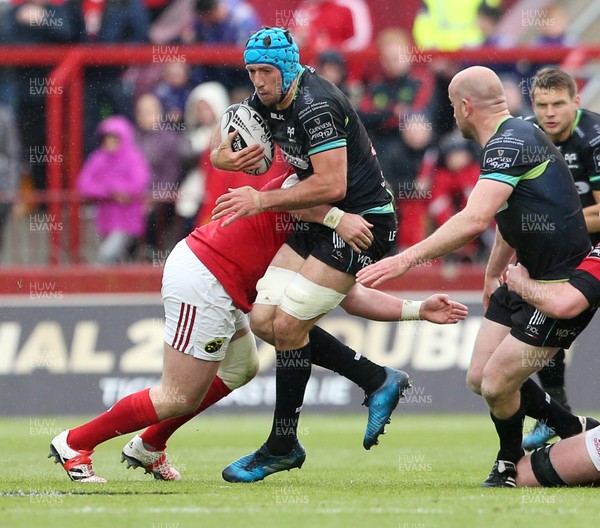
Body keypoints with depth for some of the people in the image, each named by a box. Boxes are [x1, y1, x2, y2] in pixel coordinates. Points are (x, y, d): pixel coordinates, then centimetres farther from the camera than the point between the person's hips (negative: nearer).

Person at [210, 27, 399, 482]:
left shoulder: (315, 107, -21)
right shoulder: (269, 100, 7)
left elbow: (332, 185, -27)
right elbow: (219, 145, 17)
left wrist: (263, 200, -21)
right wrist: (222, 155, -9)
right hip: (322, 223, 10)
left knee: (289, 323, -12)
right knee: (264, 320, -1)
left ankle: (283, 445, 1)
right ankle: (377, 380, 9)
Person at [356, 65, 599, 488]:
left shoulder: (510, 142, -21)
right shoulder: (516, 135, 12)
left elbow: (476, 219, -35)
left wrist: (409, 258, -34)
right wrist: (494, 272, 36)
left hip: (566, 282, -10)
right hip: (531, 278, 10)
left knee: (497, 384, -9)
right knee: (479, 378, 8)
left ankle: (511, 465, 18)